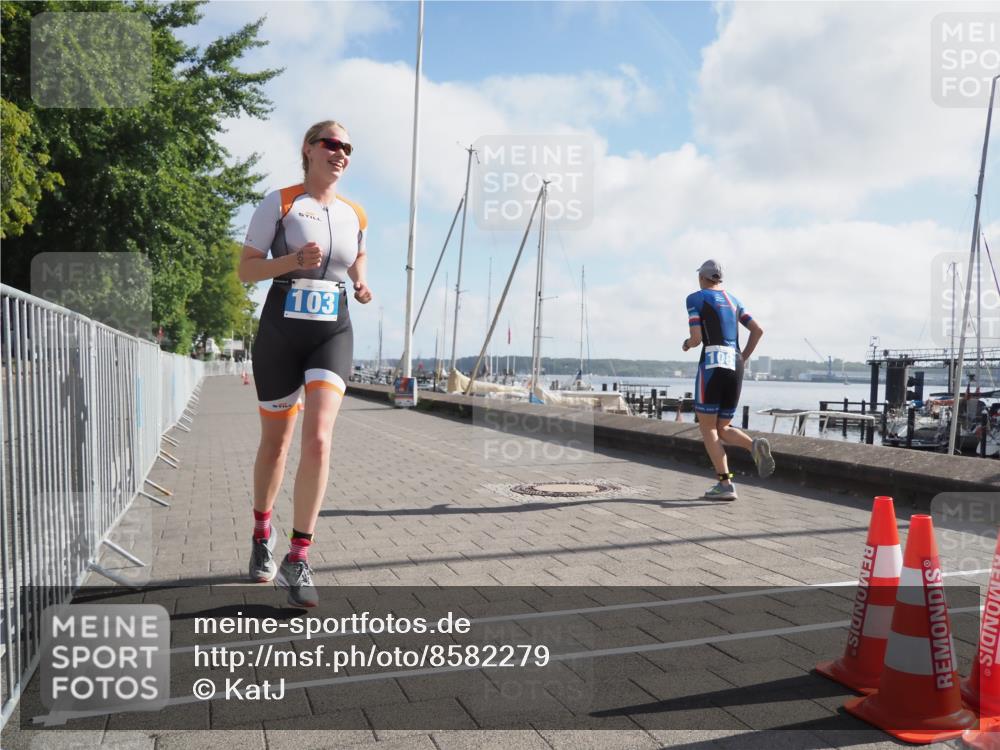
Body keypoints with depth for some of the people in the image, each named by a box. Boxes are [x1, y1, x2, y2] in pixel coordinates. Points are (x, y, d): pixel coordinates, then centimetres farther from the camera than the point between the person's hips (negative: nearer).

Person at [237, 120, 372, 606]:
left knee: (318, 440, -17)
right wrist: (293, 260, -19)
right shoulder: (280, 203, 0)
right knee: (275, 443, 9)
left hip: (333, 333, 2)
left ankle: (298, 560, -10)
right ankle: (262, 533, 35)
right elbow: (246, 269, -2)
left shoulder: (355, 215, 11)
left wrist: (361, 283, 9)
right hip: (280, 331, -2)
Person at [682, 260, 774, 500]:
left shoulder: (695, 298, 2)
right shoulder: (733, 300, 22)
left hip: (712, 364, -6)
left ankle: (725, 485, -9)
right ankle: (755, 445, -18)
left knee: (707, 429, 1)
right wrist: (742, 359, 19)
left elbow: (696, 339, -7)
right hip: (735, 367, 6)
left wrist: (686, 344, 16)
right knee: (723, 430, 13)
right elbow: (758, 330, 14)